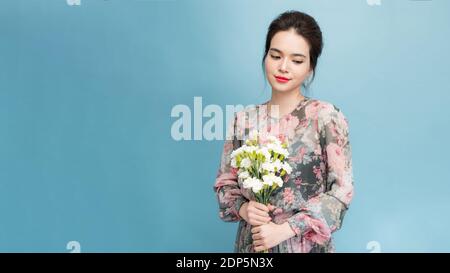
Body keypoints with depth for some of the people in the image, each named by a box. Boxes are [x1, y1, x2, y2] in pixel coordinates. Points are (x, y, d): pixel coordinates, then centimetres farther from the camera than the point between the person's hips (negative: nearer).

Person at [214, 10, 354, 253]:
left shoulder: (326, 116, -12)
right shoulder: (243, 119, -2)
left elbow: (341, 191, -12)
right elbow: (224, 182, 5)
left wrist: (285, 229, -18)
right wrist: (243, 209, -14)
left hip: (306, 244, -3)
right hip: (252, 242, 3)